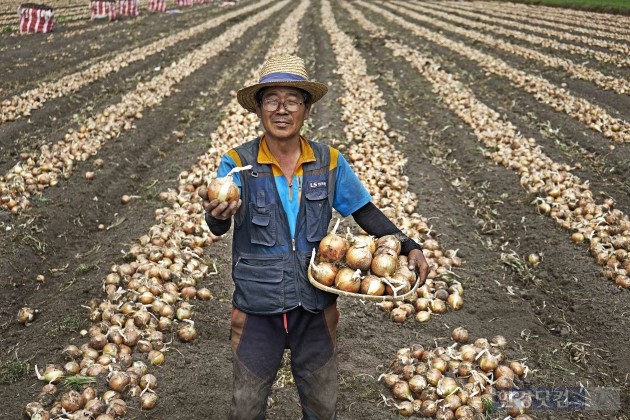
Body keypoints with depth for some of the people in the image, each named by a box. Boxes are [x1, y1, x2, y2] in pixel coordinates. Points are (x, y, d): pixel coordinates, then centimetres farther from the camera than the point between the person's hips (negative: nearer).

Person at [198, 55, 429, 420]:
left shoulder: (329, 161, -4)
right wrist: (218, 213, -50)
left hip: (316, 304, 2)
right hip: (257, 307, -2)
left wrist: (409, 246, -10)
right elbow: (218, 226, -26)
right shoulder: (238, 163, -12)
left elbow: (365, 211, 4)